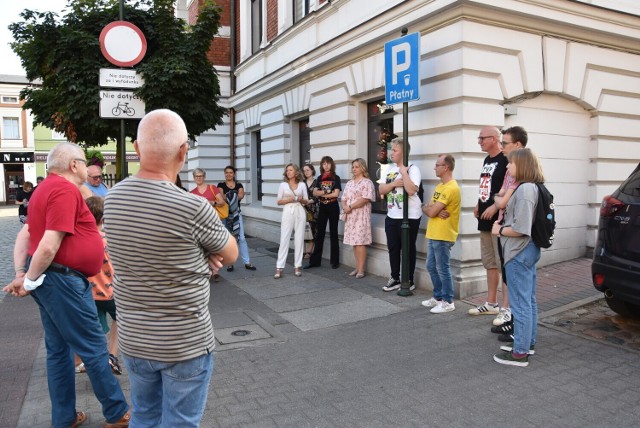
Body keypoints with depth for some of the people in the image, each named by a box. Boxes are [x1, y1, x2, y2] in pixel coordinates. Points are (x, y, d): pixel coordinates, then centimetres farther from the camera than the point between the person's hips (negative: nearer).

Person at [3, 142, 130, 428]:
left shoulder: (48, 188, 15)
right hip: (62, 279, -10)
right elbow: (49, 246, -23)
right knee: (94, 348, 1)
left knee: (59, 350, 16)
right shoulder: (65, 190, -17)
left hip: (48, 278, 10)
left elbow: (24, 235, 15)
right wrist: (29, 281, -12)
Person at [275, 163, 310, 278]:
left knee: (299, 239, 3)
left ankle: (297, 266, 12)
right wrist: (288, 199, -13)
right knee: (284, 239, -4)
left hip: (300, 213, 2)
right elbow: (279, 201, 4)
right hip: (288, 213, -1)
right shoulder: (283, 185, 4)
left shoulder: (302, 185, 7)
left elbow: (306, 201, 11)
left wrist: (301, 200, -10)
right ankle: (279, 268, -3)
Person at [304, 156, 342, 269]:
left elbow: (336, 194, -13)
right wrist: (326, 191, -13)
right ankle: (315, 260, 8)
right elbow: (315, 193, 0)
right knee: (319, 233, 4)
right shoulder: (319, 178, 9)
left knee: (333, 234, 3)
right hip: (322, 208, 3)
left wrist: (322, 194, -6)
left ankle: (335, 261, 10)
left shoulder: (336, 178, -2)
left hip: (333, 207, -3)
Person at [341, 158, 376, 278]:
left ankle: (361, 269, -3)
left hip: (361, 216, -7)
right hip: (350, 216, 7)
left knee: (360, 242, -8)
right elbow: (344, 198, 14)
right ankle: (357, 267, 15)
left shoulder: (367, 182, -5)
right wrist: (345, 207, -7)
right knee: (354, 242, 8)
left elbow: (365, 199, -16)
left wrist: (350, 207, -14)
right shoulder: (349, 183, 17)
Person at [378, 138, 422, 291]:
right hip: (392, 216, 7)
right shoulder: (389, 169, 10)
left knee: (408, 249, 4)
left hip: (409, 217, -6)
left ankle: (409, 281, 16)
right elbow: (381, 190, 5)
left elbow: (411, 190, -25)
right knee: (393, 248, 12)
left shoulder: (412, 169, -10)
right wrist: (394, 183, -11)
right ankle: (395, 278, 24)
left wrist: (403, 172, -20)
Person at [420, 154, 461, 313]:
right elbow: (425, 208, 9)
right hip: (433, 234, 9)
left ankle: (448, 302, 11)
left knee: (443, 269, -1)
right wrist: (434, 209, -12)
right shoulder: (440, 186, 15)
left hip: (443, 236, -9)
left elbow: (431, 212, -20)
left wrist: (430, 208, 2)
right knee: (431, 267, 16)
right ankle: (438, 297, 28)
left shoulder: (451, 188, -18)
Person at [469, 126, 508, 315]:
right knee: (490, 263, 15)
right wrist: (479, 204, 12)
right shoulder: (487, 160, 16)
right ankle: (491, 303, 25)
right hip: (485, 221, 9)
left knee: (503, 264, -4)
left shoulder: (505, 160, -12)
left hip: (499, 220, -9)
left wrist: (495, 207, -22)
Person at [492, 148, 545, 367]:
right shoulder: (531, 187, 10)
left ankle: (520, 353, 9)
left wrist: (500, 230, -10)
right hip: (527, 250, 10)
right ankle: (528, 342, 32)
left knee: (520, 304, -1)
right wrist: (503, 225, 5)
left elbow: (521, 229, -24)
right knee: (529, 301, 19)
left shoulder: (524, 189, -20)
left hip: (519, 253, -10)